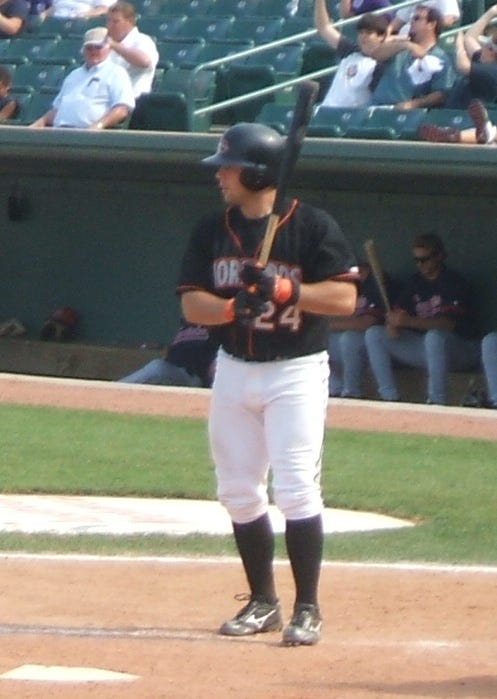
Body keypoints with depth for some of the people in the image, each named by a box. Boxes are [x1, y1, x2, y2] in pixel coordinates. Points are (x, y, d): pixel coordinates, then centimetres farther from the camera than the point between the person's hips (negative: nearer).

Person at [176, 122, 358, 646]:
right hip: (234, 369, 5)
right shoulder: (212, 231, 5)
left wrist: (283, 289, -24)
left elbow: (344, 298, -12)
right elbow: (191, 303, 1)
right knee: (238, 491, 8)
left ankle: (307, 609, -6)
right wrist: (234, 306, -20)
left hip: (297, 371, -5)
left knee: (296, 488, -12)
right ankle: (262, 602, 20)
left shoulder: (313, 227, -9)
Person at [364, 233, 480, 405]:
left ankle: (437, 402, -36)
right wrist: (392, 324, -20)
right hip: (423, 348, 7)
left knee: (435, 336, -41)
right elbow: (398, 311, 6)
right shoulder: (415, 282, 11)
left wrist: (409, 321, -34)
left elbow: (450, 324, -23)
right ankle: (389, 398, -18)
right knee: (373, 335, -7)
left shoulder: (455, 283, -10)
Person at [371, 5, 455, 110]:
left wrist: (413, 104, -20)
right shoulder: (399, 45, 17)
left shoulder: (441, 59, 4)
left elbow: (441, 95, -4)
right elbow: (377, 54, -2)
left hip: (409, 113, -3)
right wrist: (406, 45, -17)